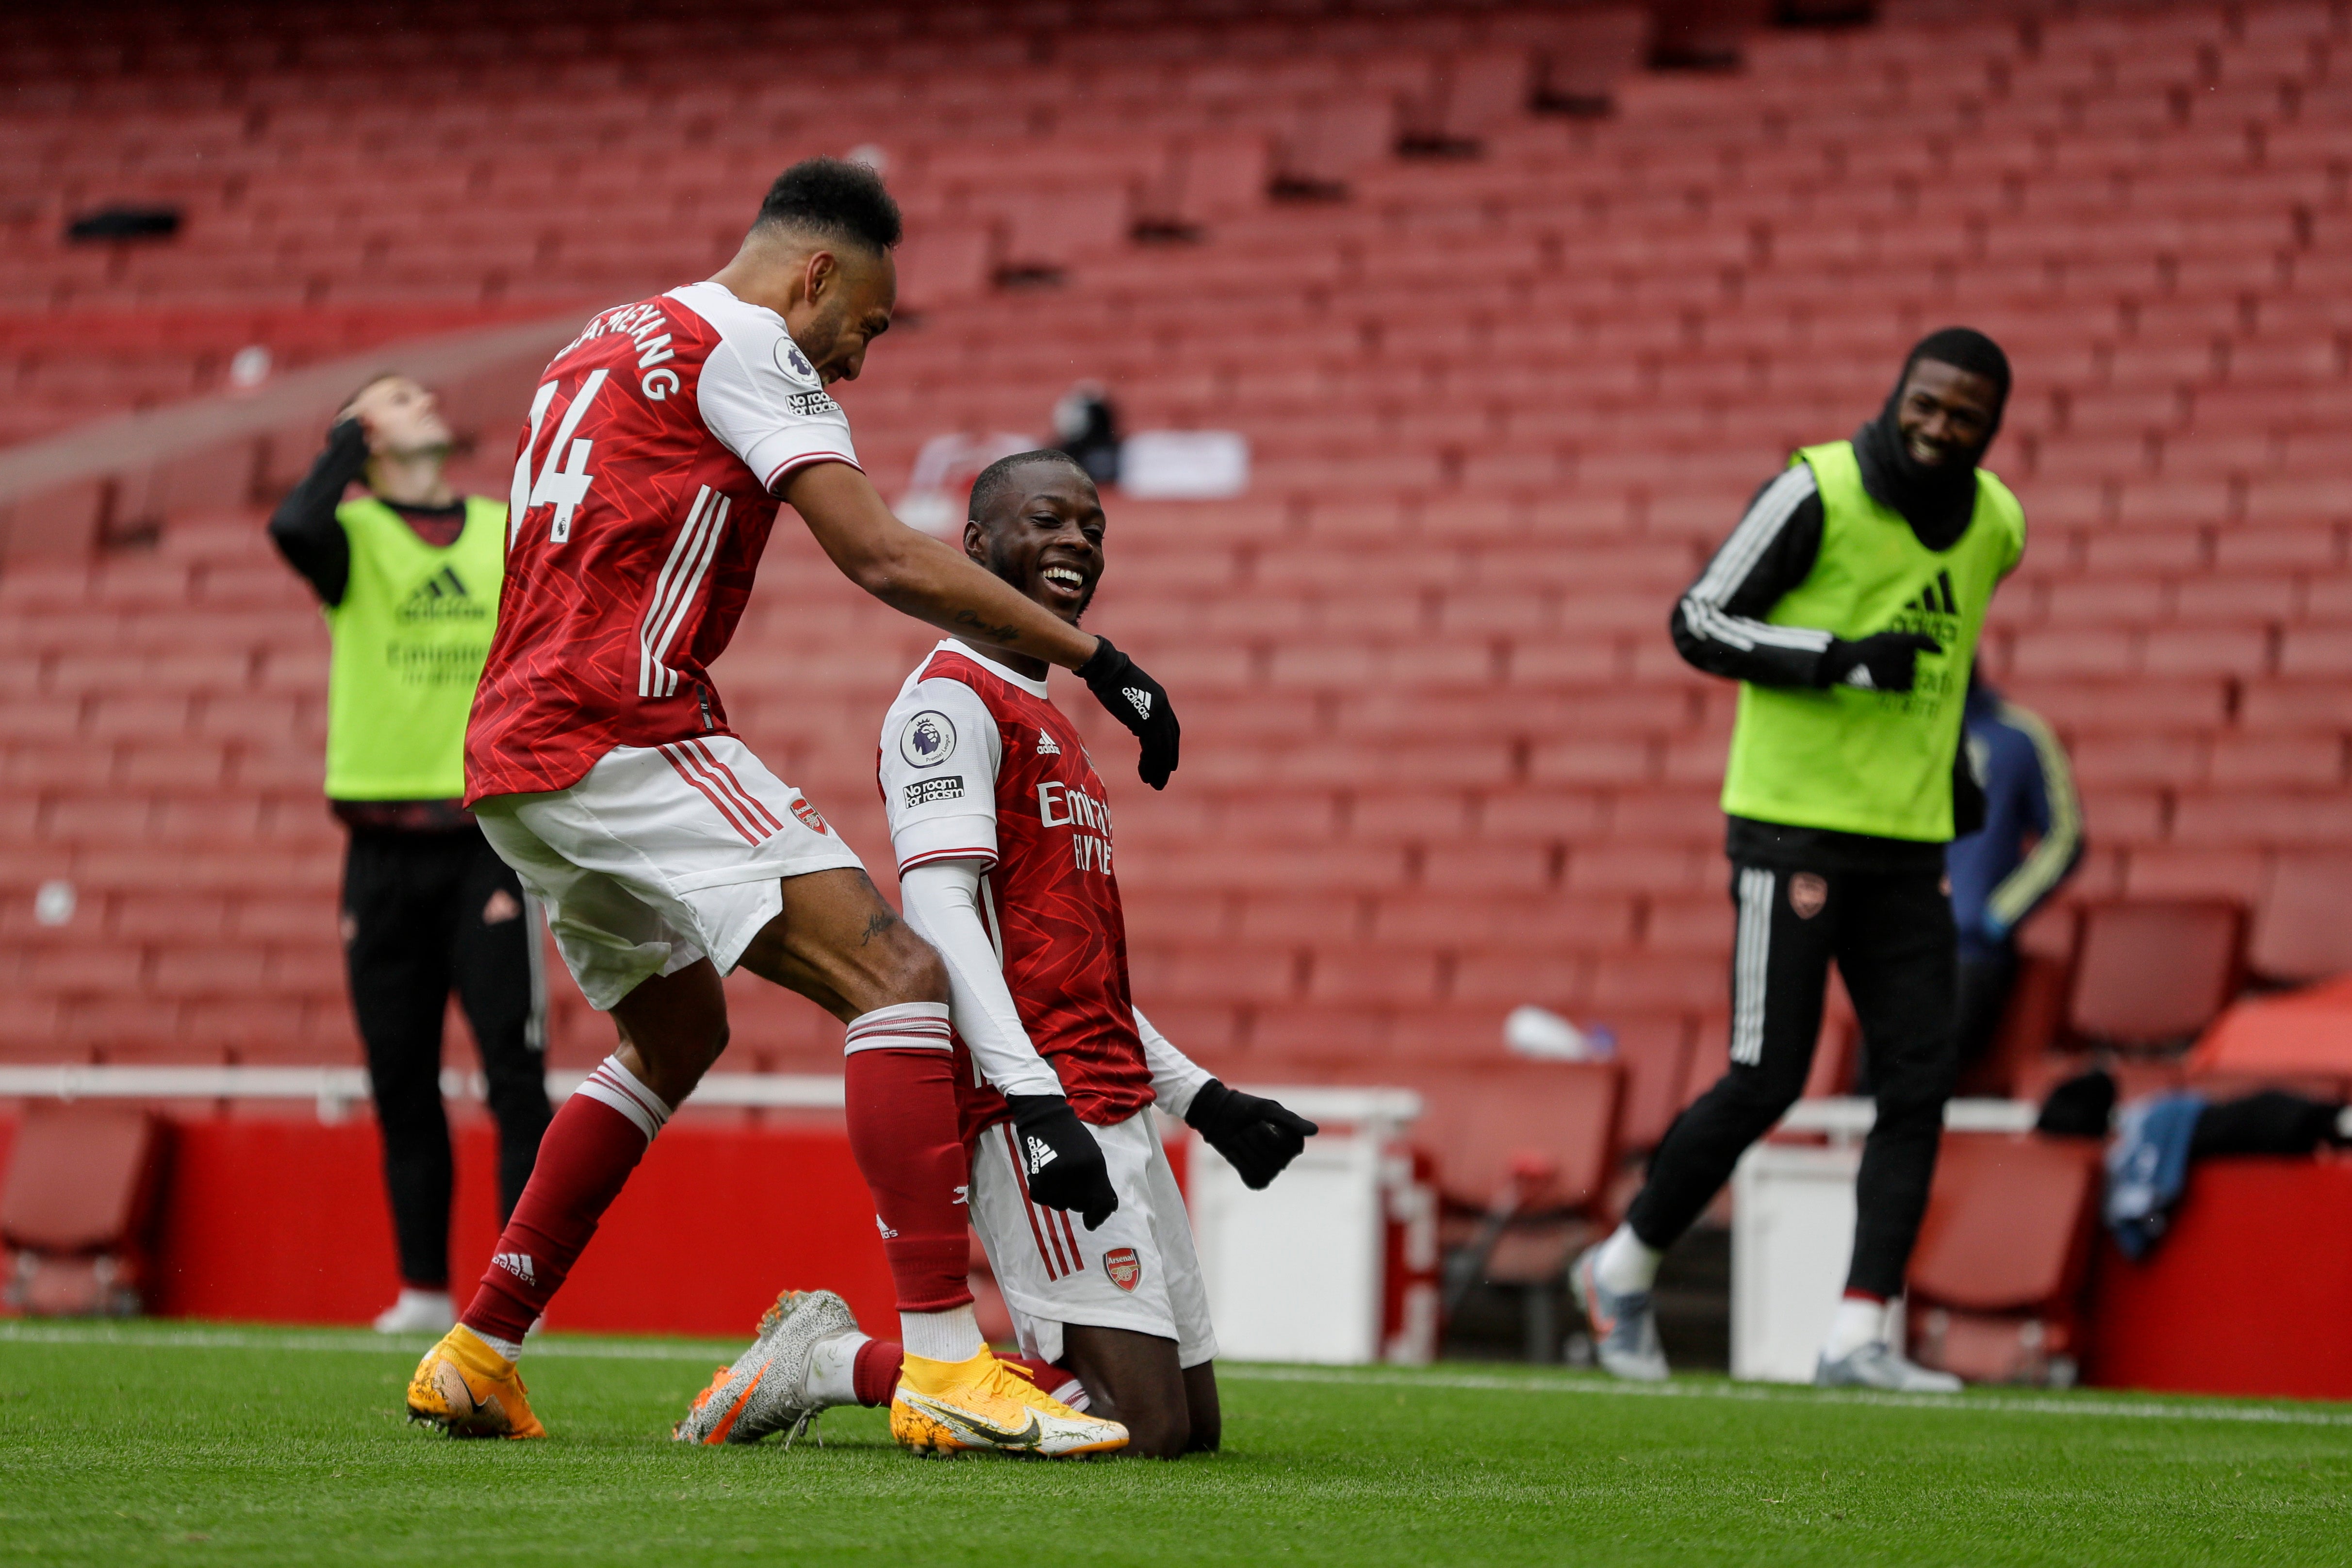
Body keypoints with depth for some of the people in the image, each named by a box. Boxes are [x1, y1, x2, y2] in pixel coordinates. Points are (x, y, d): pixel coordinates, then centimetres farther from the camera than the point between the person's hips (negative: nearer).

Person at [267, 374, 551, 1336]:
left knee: (515, 1072, -8)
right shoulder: (353, 537, 3)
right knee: (402, 1084, 4)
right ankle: (424, 1288, 13)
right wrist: (345, 442, -6)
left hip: (489, 839, 0)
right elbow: (293, 528, -22)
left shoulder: (512, 533, 10)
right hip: (385, 848, 0)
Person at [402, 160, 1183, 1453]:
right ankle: (943, 1360, -28)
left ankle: (475, 1358, 27)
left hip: (511, 758, 10)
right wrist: (1091, 656, -8)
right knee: (898, 974, -16)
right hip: (624, 734, -10)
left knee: (676, 1033, 28)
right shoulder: (742, 345, -4)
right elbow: (884, 561, -12)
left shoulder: (604, 345, 25)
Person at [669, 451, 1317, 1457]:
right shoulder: (951, 698, -6)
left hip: (1115, 1107, 10)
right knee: (1144, 1427, -16)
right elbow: (937, 908, -18)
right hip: (1030, 1109, -10)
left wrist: (1201, 1099, 23)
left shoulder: (1053, 730, 25)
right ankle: (830, 1363, -5)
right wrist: (1038, 1100, -27)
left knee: (1195, 1420, 8)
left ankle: (829, 1352, 13)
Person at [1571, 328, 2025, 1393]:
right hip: (1792, 827, -6)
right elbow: (1698, 624, -10)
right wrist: (1845, 660, -21)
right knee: (1764, 1086, -7)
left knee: (1920, 1084, -4)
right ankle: (1623, 1269, 14)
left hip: (1907, 843, 6)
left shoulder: (1995, 526, 9)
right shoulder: (1818, 492, -11)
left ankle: (1857, 1337, 0)